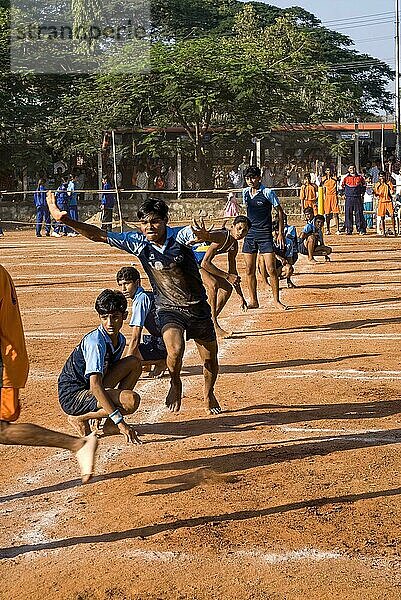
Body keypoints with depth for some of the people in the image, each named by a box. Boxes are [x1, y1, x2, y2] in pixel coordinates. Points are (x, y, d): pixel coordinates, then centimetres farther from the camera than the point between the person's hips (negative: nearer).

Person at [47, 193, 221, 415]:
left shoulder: (178, 236, -21)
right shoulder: (137, 241, -12)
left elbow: (222, 238, -37)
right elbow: (99, 235, -8)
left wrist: (205, 236, -62)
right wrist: (65, 220, -18)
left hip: (198, 307, 0)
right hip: (168, 308, 0)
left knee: (210, 359, 12)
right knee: (175, 349, -29)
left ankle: (208, 394, 44)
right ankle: (175, 384, 3)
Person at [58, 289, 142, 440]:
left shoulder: (120, 340, 3)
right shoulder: (95, 342, -23)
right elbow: (95, 385, -30)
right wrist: (120, 421, -34)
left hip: (87, 390, 9)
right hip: (71, 397, -9)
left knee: (134, 363, 3)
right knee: (132, 400, -26)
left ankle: (106, 420, 0)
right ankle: (80, 418, -6)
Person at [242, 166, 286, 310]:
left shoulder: (268, 192, -9)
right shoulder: (245, 192, 7)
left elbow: (280, 211, -3)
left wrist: (281, 233, -7)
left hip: (265, 234, -5)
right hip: (249, 234, 5)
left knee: (271, 270, -7)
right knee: (249, 270, 5)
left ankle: (276, 300, 5)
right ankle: (253, 301, 15)